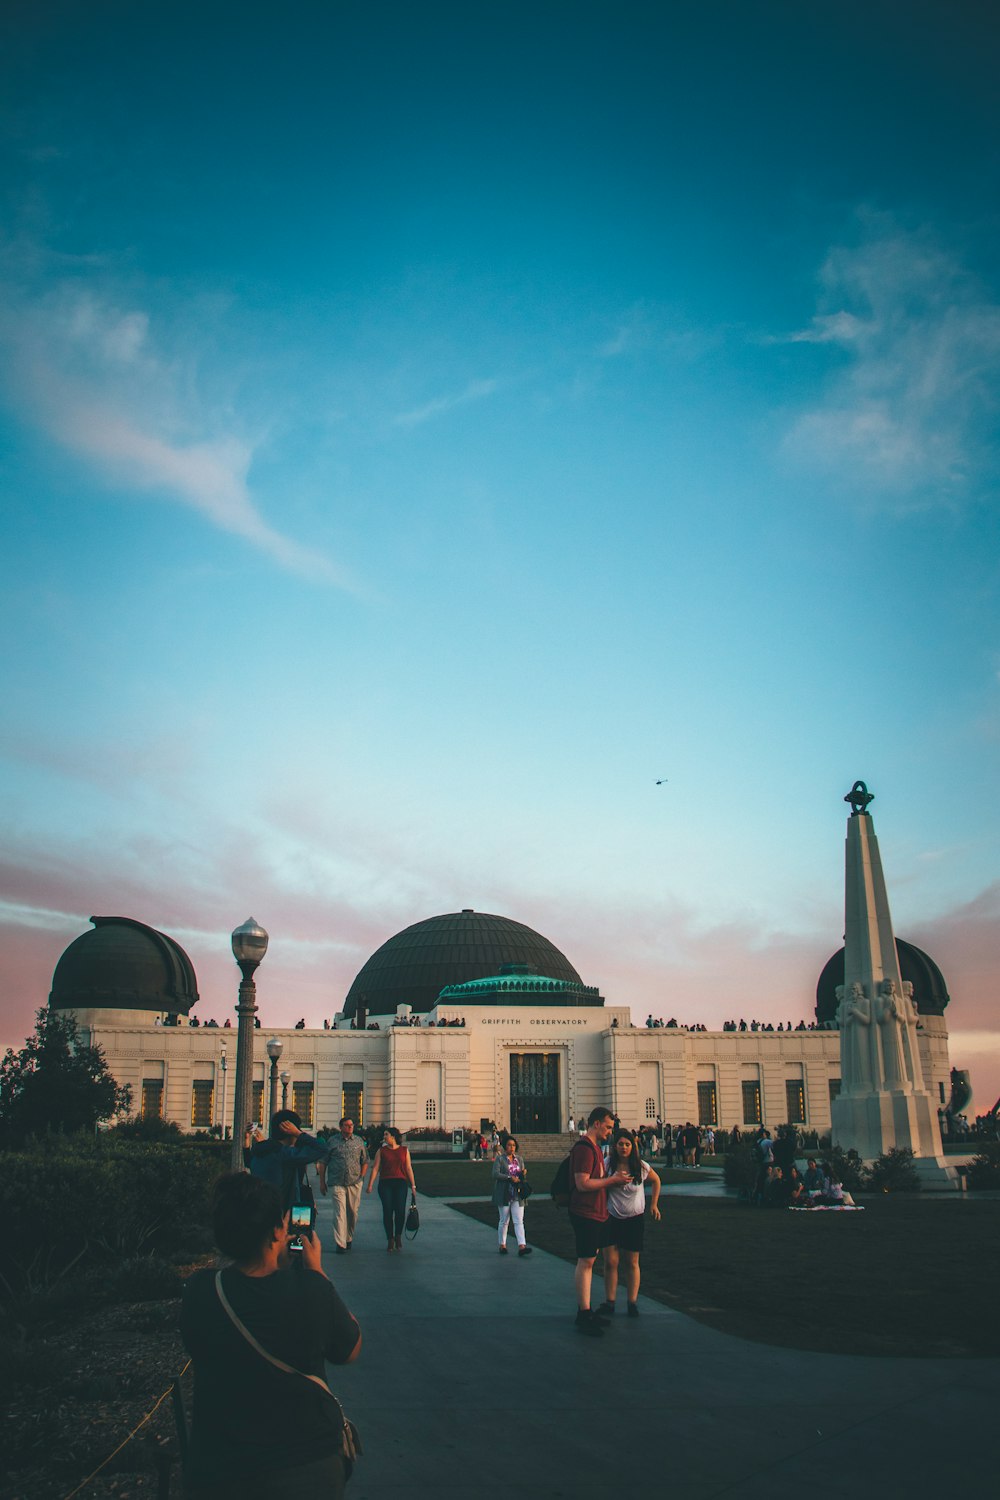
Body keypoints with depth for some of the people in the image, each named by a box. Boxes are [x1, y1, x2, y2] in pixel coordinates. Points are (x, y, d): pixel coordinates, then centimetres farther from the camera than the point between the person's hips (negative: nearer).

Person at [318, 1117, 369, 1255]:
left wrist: (361, 1178, 5)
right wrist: (322, 1182, 3)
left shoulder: (359, 1141, 10)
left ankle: (348, 1239, 26)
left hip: (355, 1183, 3)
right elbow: (323, 1163, 6)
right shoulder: (332, 1141, 3)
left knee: (353, 1212, 8)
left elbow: (365, 1161, 15)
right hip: (337, 1183, -3)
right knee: (339, 1213, -9)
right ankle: (340, 1244, -9)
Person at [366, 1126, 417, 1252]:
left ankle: (398, 1236, 10)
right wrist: (370, 1185, -3)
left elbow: (408, 1169, 9)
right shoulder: (381, 1151, 9)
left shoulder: (404, 1150, 9)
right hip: (385, 1183, 0)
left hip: (400, 1183, 0)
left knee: (400, 1210, -12)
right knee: (387, 1211, -4)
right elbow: (375, 1168, 4)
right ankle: (390, 1239, 9)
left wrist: (413, 1186, 6)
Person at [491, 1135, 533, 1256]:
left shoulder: (519, 1159, 13)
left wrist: (523, 1173, -5)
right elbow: (495, 1174, -14)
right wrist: (510, 1177, -22)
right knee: (504, 1221, 6)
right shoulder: (500, 1159, -2)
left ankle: (522, 1246, -12)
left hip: (517, 1195, 3)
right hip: (504, 1194, -3)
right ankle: (502, 1245, 19)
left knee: (519, 1221, -5)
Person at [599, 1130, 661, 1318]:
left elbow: (656, 1181, 13)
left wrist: (654, 1205, 12)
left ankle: (632, 1302, 14)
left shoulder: (642, 1166, -7)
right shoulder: (608, 1165, -10)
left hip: (634, 1219, 0)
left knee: (632, 1263, 7)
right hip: (612, 1218, 0)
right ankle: (609, 1301, 7)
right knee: (610, 1262, -2)